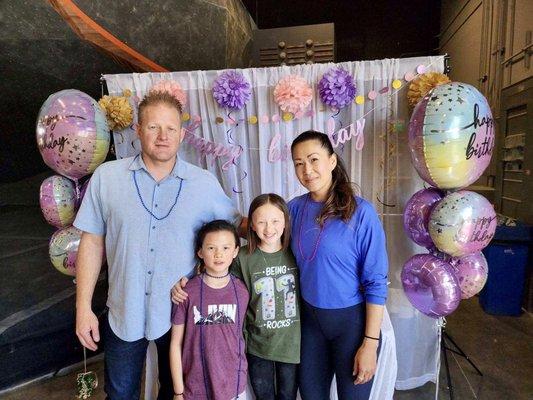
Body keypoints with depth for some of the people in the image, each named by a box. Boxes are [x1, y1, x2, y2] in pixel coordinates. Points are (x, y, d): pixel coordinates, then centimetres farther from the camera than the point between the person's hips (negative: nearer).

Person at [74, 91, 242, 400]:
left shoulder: (206, 183, -8)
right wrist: (84, 307, -3)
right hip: (124, 314, 0)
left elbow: (236, 224, 5)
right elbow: (92, 242, -3)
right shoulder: (106, 177, -7)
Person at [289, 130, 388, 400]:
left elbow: (376, 282, -15)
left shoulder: (360, 212, -18)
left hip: (352, 319, -4)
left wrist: (370, 343, -14)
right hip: (309, 317, 4)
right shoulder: (295, 208, -5)